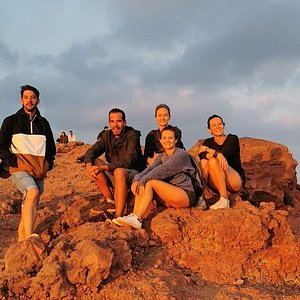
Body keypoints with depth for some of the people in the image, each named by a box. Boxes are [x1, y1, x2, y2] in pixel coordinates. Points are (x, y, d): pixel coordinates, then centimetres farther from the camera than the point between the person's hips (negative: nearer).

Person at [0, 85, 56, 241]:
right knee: (33, 192, -31)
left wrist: (48, 163, 12)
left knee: (30, 206, 4)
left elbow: (51, 147, 27)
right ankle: (29, 237, -38)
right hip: (20, 168, -5)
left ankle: (21, 240, 11)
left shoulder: (43, 123, 18)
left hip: (39, 171, 5)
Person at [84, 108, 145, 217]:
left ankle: (119, 216, -39)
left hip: (134, 174, -6)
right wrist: (88, 165, -26)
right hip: (115, 175, 7)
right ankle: (110, 201, -6)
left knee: (119, 171, -37)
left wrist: (103, 168, -34)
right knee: (94, 163, -11)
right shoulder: (107, 135, 4)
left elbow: (128, 161, -27)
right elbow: (91, 151, -3)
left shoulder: (132, 135, -15)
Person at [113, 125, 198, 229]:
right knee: (141, 185, -10)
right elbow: (150, 169, -5)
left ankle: (137, 219, -31)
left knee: (150, 183, -25)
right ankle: (133, 216, -23)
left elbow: (162, 170, -21)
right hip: (171, 195, 7)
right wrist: (136, 180, -24)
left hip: (187, 195, -7)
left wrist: (142, 181, -28)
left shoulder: (181, 154, -8)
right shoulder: (160, 156, 15)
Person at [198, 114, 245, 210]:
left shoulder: (232, 139, -1)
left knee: (213, 161, -27)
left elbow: (225, 154, -20)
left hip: (236, 180, -3)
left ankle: (224, 200, -32)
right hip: (217, 185, 3)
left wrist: (209, 150, -10)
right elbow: (201, 155, -16)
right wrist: (217, 154, -34)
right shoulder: (208, 142, 8)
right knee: (204, 162, -22)